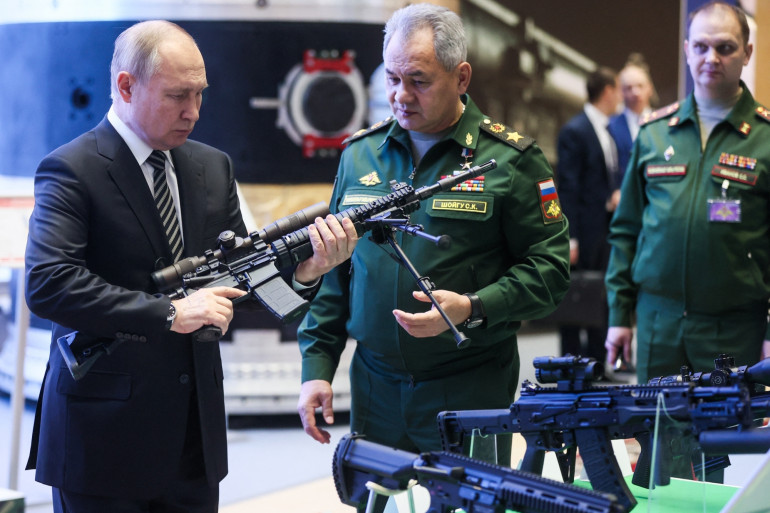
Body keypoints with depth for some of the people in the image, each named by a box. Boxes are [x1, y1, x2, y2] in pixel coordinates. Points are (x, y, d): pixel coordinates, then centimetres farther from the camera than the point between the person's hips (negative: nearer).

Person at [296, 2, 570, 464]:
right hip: (375, 387, 4)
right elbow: (331, 270, 15)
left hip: (470, 391, -4)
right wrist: (317, 367, 9)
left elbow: (550, 269, -5)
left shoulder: (509, 160, -3)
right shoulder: (361, 154, 10)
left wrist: (471, 309, -19)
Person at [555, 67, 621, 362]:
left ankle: (597, 363, 17)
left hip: (605, 229, 8)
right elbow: (567, 187, -15)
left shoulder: (608, 130, 14)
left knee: (601, 300, 11)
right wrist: (570, 238, -18)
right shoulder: (575, 131, -12)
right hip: (584, 229, -8)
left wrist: (616, 194, 0)